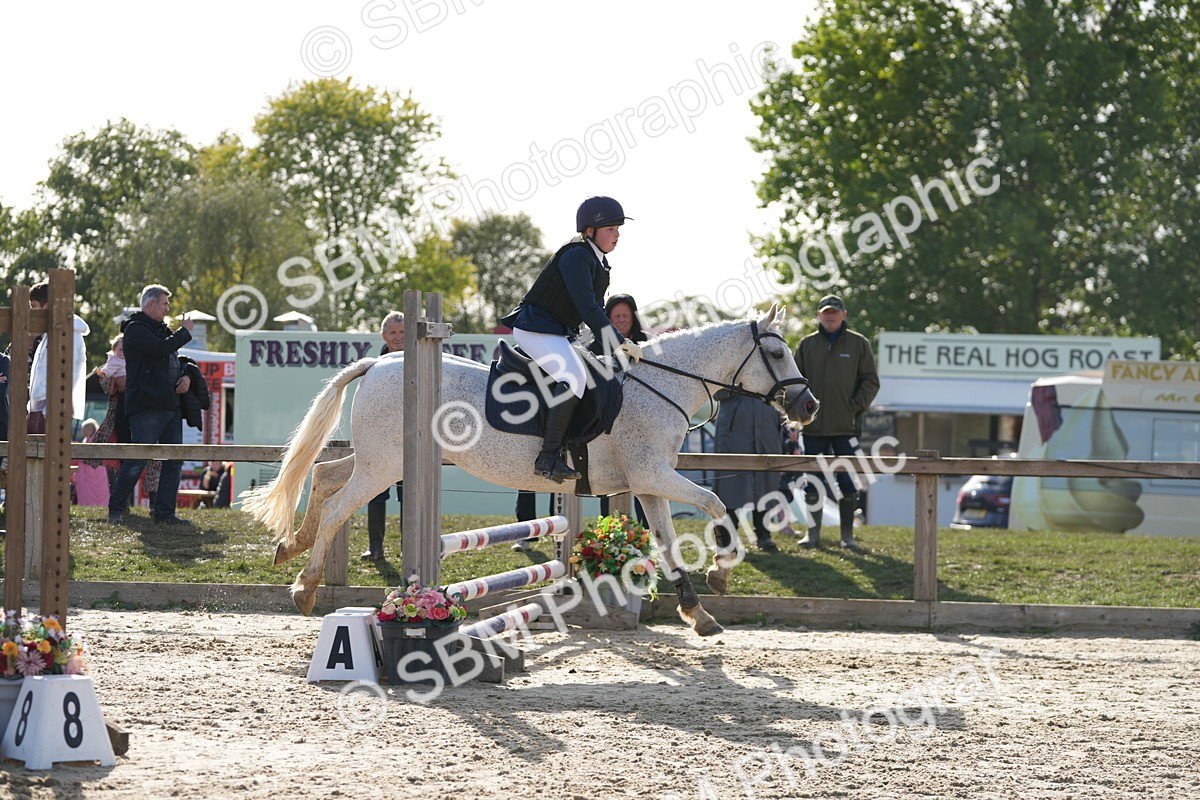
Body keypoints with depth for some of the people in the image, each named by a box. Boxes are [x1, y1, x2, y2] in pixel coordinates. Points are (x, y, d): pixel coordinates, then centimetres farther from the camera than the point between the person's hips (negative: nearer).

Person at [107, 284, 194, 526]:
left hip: (171, 406, 9)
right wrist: (184, 332, -7)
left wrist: (186, 377, 7)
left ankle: (164, 512, 8)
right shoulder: (136, 329, -6)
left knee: (174, 461, 4)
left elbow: (175, 360, 29)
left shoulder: (162, 330, 22)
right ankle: (116, 509, 0)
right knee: (137, 460, -9)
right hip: (146, 406, -9)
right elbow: (161, 349, -21)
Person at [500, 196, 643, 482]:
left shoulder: (598, 262, 14)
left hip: (557, 333, 11)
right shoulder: (576, 257, -18)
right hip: (535, 328, -11)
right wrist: (619, 342, -21)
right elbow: (587, 308, -24)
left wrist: (617, 343, 11)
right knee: (574, 379, -30)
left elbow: (594, 309, 21)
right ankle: (549, 456, -32)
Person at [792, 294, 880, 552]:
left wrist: (856, 407, -8)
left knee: (848, 483, 0)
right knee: (812, 483, 4)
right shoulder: (806, 345, 9)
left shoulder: (858, 344, 5)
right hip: (814, 426, 2)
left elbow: (870, 380, 4)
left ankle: (847, 535, 6)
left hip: (846, 426, -2)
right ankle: (813, 533, 12)